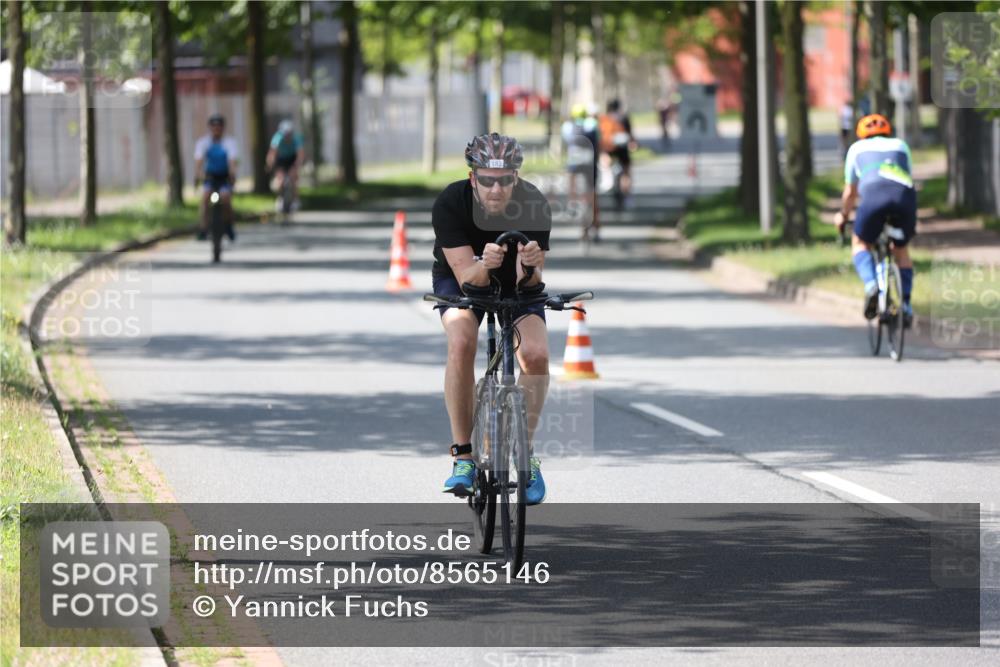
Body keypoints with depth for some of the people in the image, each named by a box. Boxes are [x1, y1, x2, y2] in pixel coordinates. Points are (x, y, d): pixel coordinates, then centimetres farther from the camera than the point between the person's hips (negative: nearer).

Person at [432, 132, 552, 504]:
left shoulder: (533, 205, -29)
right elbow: (466, 277, -33)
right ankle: (463, 455, -19)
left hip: (516, 283, 1)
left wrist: (530, 266, -53)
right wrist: (483, 266, -55)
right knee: (461, 342, -30)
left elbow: (528, 285, -31)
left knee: (536, 354, -23)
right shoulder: (450, 204, -31)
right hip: (460, 279, -1)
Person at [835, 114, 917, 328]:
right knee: (901, 249, 25)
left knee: (860, 244, 20)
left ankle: (871, 284, -7)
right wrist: (912, 221, 52)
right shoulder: (900, 145, 35)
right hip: (905, 194, 2)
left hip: (874, 193, -2)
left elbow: (850, 191, 36)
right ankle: (906, 305, 16)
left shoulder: (857, 148, 31)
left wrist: (843, 216, 53)